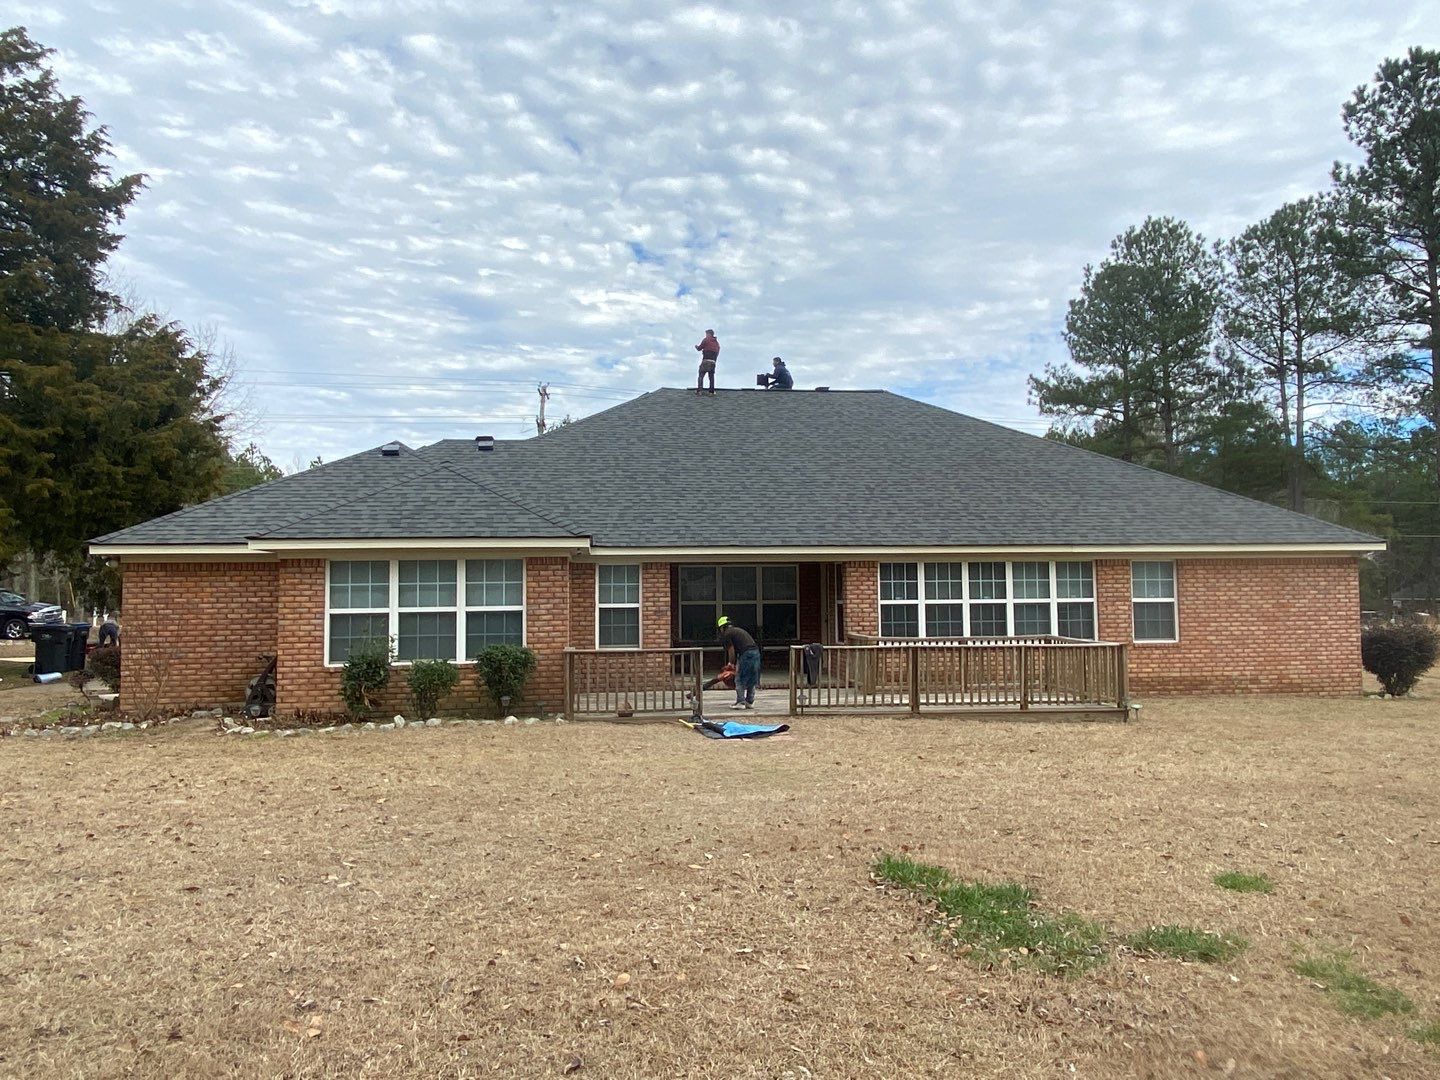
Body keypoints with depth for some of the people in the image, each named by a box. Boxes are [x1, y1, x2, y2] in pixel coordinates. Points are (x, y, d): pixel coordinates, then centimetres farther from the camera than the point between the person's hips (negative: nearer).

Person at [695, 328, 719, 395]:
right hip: (713, 362, 5)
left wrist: (696, 347, 25)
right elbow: (717, 353, 19)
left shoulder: (706, 340, 2)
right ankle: (712, 391, 6)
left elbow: (699, 348, 4)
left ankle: (699, 391, -20)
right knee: (711, 377, 12)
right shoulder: (717, 342, 20)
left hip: (706, 360, -5)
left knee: (701, 376, -7)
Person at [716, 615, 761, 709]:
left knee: (740, 680, 2)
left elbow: (731, 651, 0)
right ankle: (750, 702, 20)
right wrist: (733, 662, 38)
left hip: (746, 654, -8)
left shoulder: (727, 634, 3)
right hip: (756, 652, 8)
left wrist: (732, 664, 16)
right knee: (752, 680, 15)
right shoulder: (737, 630, 28)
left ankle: (740, 702, 2)